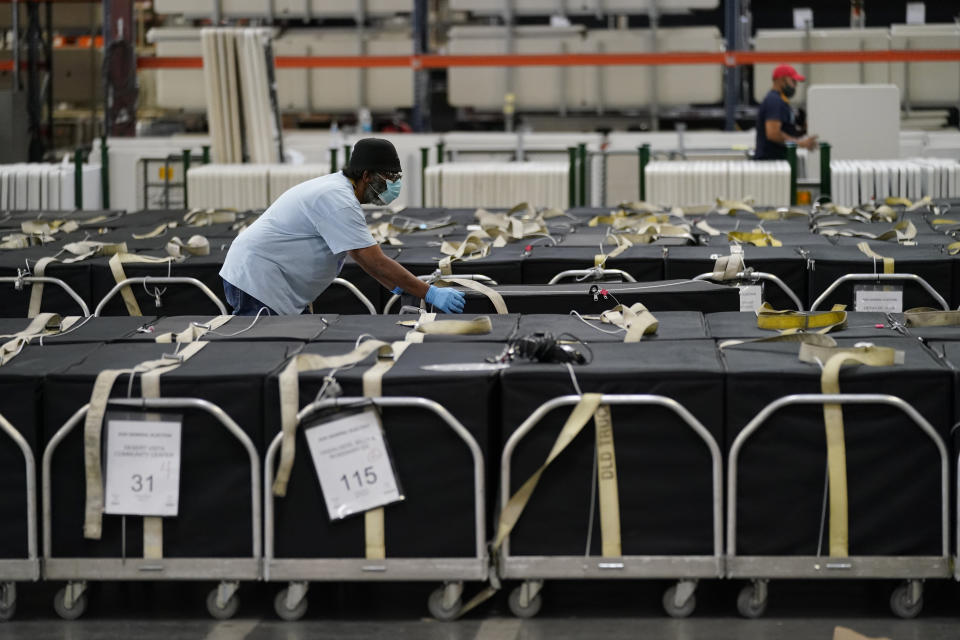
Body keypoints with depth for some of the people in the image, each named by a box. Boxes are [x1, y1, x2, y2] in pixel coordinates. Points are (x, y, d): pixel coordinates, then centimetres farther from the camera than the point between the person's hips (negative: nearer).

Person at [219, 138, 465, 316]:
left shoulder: (338, 188, 13)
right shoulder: (339, 201, -21)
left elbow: (363, 255, 21)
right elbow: (375, 261, -24)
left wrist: (398, 287, 13)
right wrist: (430, 294, -22)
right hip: (257, 281, -11)